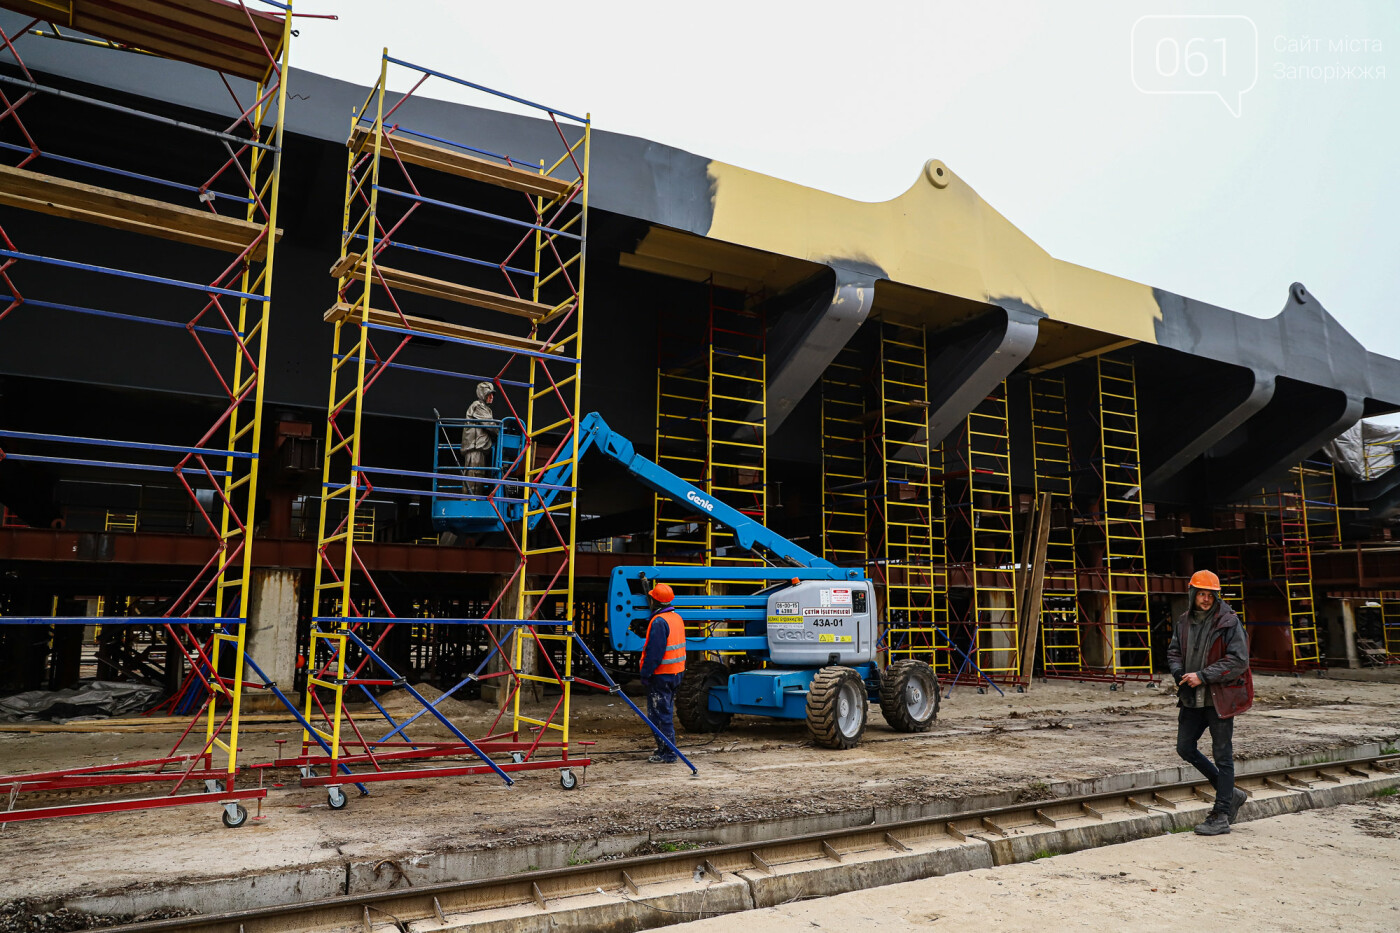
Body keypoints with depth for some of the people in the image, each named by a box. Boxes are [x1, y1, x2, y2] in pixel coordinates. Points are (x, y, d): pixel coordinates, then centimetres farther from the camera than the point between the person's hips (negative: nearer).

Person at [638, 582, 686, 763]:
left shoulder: (659, 621, -19)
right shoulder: (676, 617, 10)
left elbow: (654, 652, -20)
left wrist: (646, 674, -15)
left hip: (661, 675, -10)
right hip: (676, 673, 10)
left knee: (659, 714, -3)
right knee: (666, 712, 17)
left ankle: (667, 754, -1)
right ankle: (665, 750, 24)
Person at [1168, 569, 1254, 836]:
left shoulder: (1229, 621, -11)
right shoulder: (1184, 621, 6)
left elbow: (1238, 660, -16)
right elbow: (1174, 651, 16)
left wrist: (1202, 676, -19)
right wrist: (1179, 672, -4)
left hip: (1219, 698, -7)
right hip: (1192, 698, 7)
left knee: (1222, 755, 1)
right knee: (1185, 747, 13)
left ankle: (1221, 817, 10)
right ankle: (1230, 793, 29)